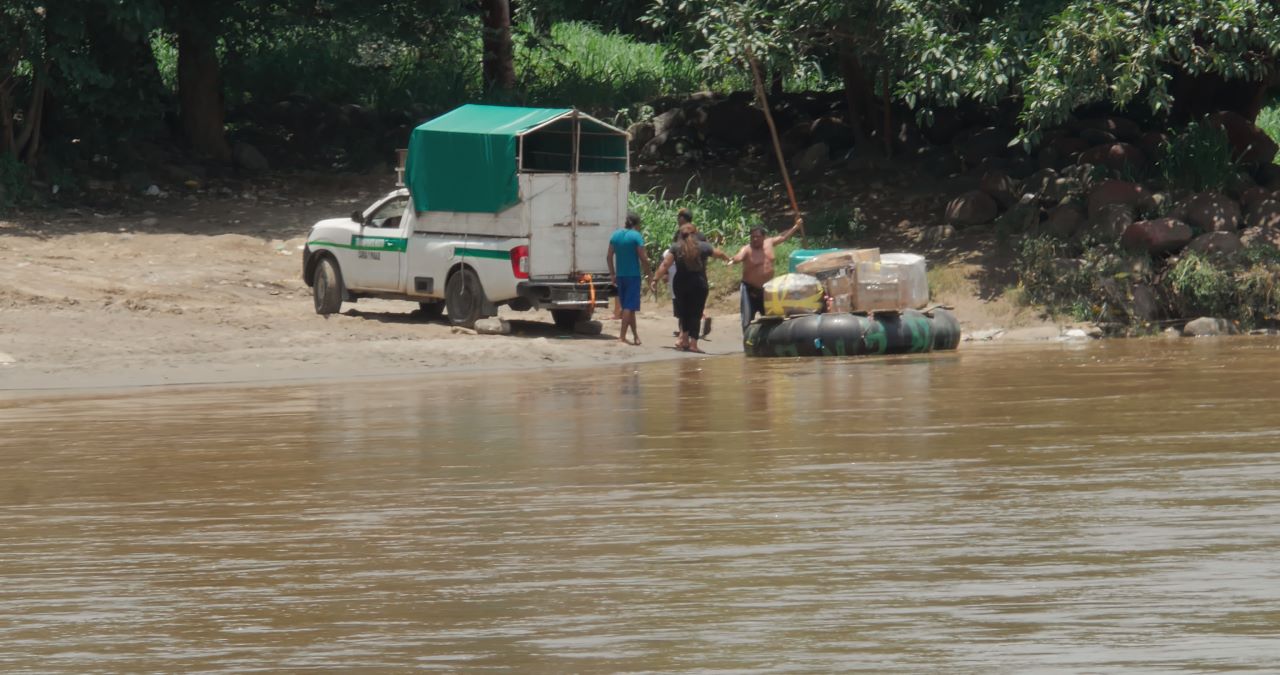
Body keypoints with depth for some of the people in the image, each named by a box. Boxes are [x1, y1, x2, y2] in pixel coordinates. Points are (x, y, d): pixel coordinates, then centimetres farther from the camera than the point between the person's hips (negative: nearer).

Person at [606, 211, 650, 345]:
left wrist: (613, 274, 16)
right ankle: (622, 336, -9)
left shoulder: (615, 235, 7)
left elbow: (609, 257, 10)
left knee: (627, 306, 15)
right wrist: (647, 271, 1)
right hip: (633, 275, -6)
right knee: (629, 306, -3)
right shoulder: (636, 236, -11)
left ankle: (635, 335, 23)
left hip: (620, 275, 6)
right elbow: (643, 258, -13)